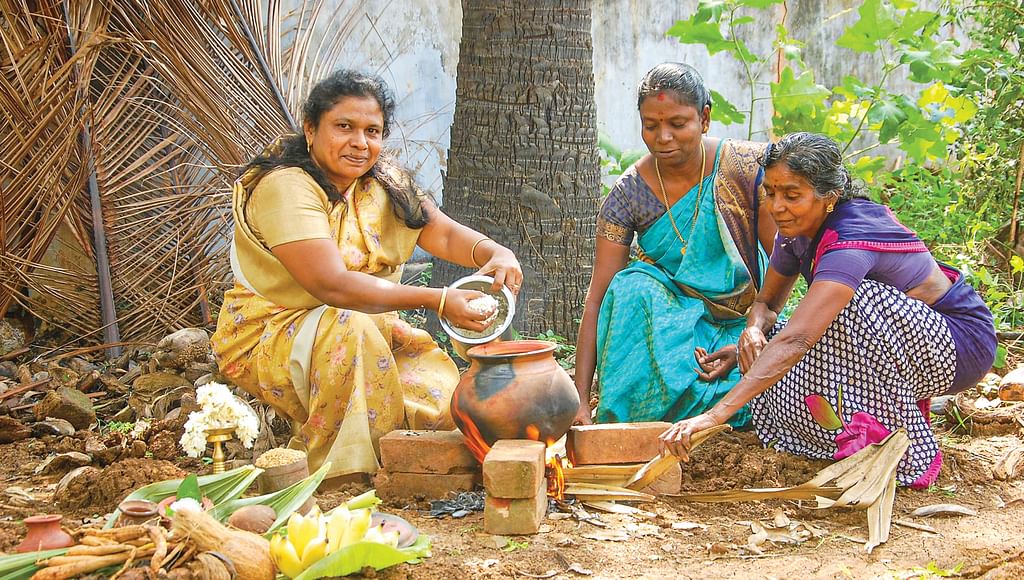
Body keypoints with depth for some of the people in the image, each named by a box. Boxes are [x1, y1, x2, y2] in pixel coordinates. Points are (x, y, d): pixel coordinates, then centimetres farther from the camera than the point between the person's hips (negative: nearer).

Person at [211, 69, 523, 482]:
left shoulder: (384, 184, 5)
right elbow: (332, 285, -32)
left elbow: (446, 235, 3)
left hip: (368, 332, 7)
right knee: (348, 327, -36)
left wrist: (497, 254, -21)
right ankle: (336, 475, -19)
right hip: (266, 337, -7)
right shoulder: (284, 188, -21)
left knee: (441, 401, -14)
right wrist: (435, 301, -36)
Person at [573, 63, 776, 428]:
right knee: (633, 286, -33)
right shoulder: (628, 194, -13)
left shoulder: (744, 168, -15)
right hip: (665, 317, 1)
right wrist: (580, 399, -26)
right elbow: (598, 299, -16)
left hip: (742, 324, 0)